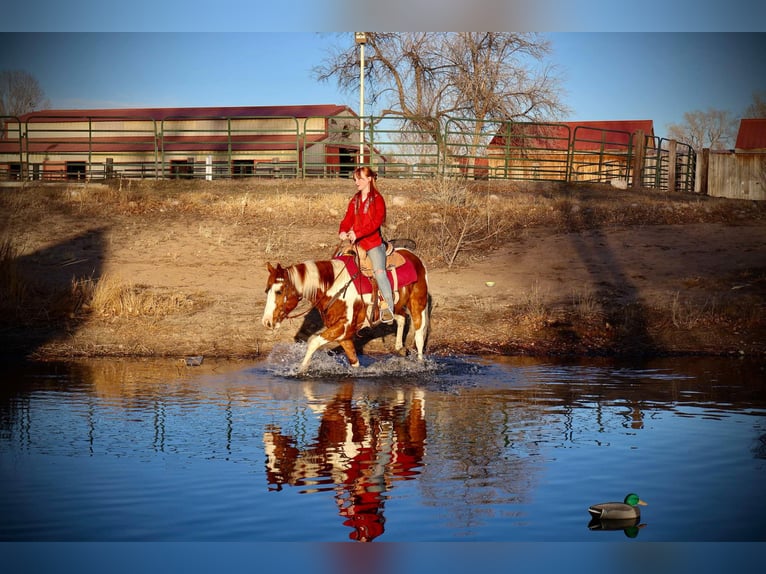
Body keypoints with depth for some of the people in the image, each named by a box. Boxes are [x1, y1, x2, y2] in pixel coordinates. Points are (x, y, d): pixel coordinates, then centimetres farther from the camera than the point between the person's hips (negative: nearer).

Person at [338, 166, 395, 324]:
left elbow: (376, 222, -15)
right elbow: (348, 219, 10)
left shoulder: (377, 199, -3)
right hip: (356, 244, 7)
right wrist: (343, 231, -13)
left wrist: (357, 233, -26)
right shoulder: (355, 201, 16)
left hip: (373, 243, -7)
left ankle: (388, 307, -26)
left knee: (379, 270, -26)